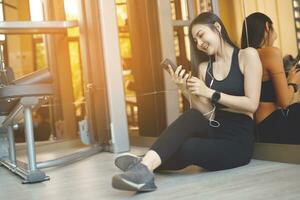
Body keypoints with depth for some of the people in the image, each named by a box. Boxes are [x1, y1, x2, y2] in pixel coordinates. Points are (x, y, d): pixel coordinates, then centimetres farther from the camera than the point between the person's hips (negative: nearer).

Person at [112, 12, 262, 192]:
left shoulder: (247, 55, 0)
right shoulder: (204, 67, 13)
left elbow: (252, 104, -10)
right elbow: (206, 113, 4)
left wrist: (209, 93, -14)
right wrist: (187, 90, -12)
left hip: (238, 141, -4)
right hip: (215, 132, 4)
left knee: (186, 148, -33)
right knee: (192, 117, -31)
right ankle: (146, 165, -38)